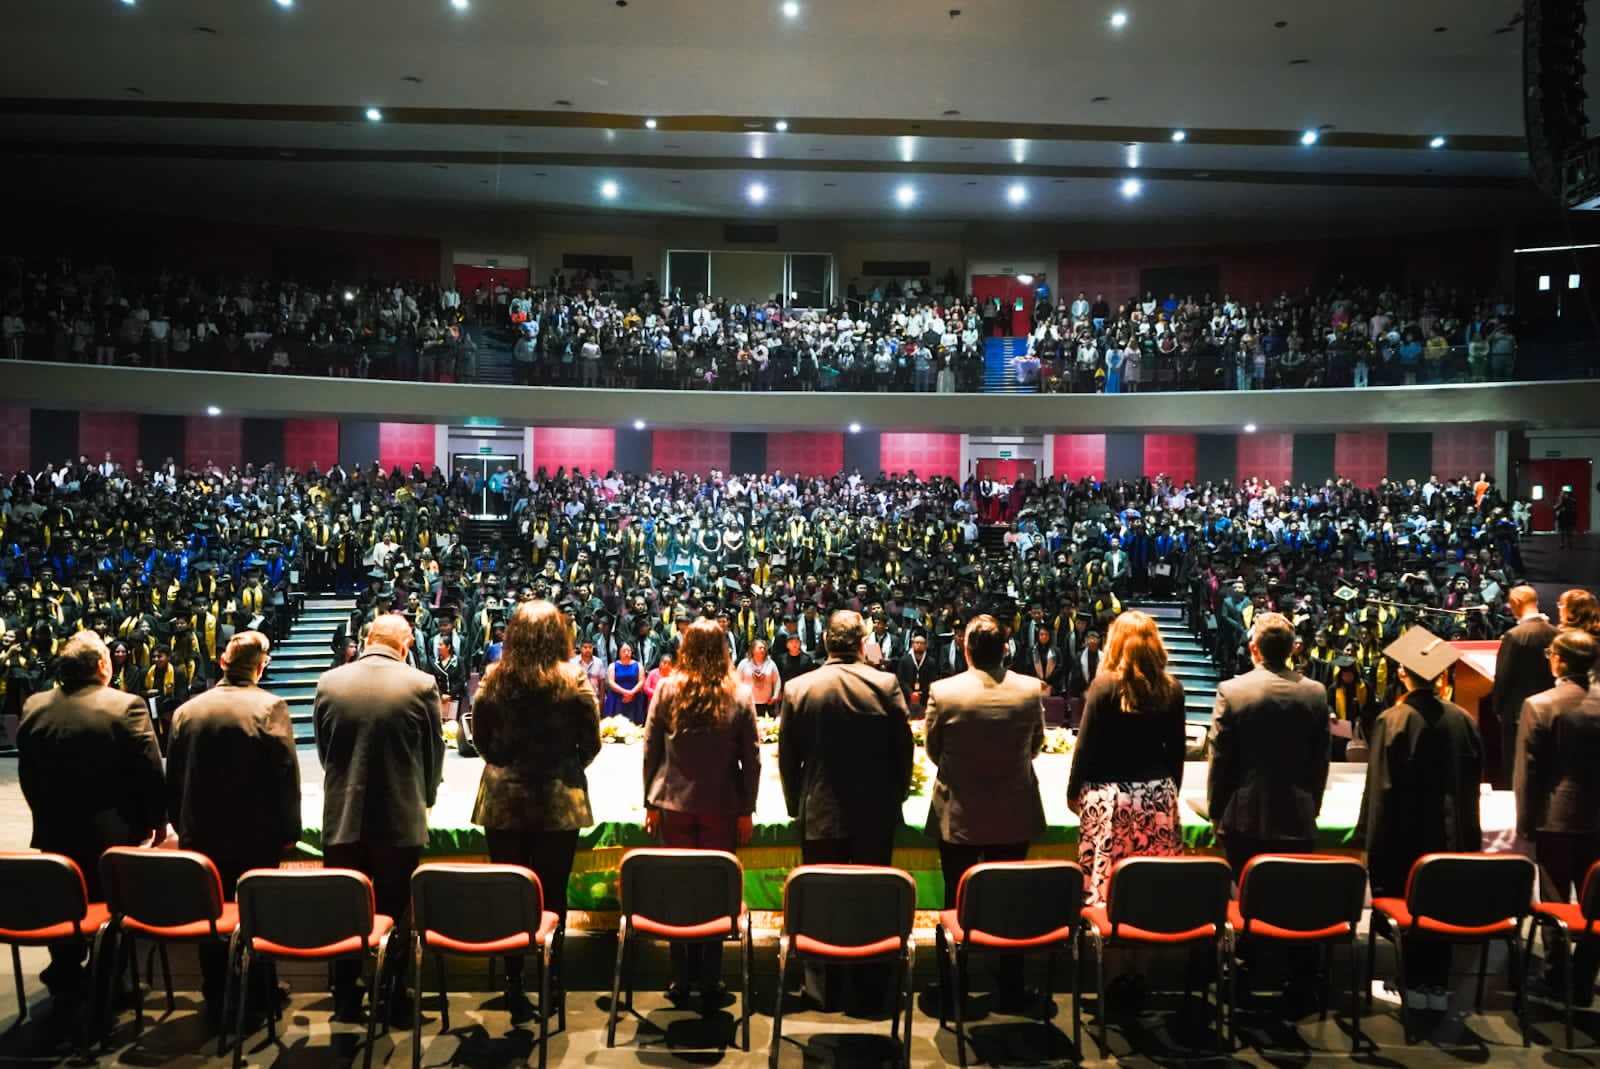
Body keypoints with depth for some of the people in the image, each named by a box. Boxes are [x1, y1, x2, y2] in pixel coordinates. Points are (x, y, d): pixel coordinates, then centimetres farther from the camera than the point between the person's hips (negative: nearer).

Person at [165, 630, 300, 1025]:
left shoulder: (187, 710, 1)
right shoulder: (269, 707, -13)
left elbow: (174, 776, 7)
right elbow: (286, 774, -13)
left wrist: (182, 826, 18)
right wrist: (289, 829, -4)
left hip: (202, 834, 3)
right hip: (257, 834, -3)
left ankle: (216, 1001, 21)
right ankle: (258, 997, 19)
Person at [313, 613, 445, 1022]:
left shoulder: (329, 682, -2)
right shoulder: (421, 685, -9)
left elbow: (323, 749, 9)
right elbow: (434, 752, 1)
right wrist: (423, 798, 21)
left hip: (342, 817, 2)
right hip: (401, 818, -2)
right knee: (394, 912, 10)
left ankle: (346, 999, 25)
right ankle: (393, 999, 18)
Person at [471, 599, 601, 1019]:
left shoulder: (493, 681, -5)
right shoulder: (574, 681, -10)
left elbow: (481, 736, 5)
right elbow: (591, 742, -4)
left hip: (503, 799, 2)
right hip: (558, 800, -1)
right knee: (552, 893, 9)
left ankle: (514, 983, 15)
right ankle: (551, 981, 18)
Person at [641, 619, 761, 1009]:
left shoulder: (667, 691, -4)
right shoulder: (740, 695, -5)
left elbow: (651, 751, 0)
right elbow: (751, 757, -3)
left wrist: (651, 802, 8)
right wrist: (747, 810, 4)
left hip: (675, 805, 1)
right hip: (722, 807, -1)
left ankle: (681, 980, 18)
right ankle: (708, 981, 13)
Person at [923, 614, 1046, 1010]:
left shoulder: (942, 692, -17)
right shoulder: (1030, 689, -11)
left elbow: (934, 750, -3)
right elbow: (1036, 746, 4)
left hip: (958, 815, -1)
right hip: (1014, 816, 2)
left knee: (957, 902, 12)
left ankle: (953, 988, 22)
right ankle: (1009, 988, 25)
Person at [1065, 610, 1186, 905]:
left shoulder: (1105, 685, -7)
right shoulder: (1171, 689, 3)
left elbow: (1086, 744, -4)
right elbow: (1176, 749, 10)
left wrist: (1073, 791, 7)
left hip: (1110, 795, -3)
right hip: (1159, 795, 4)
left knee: (1104, 881, 0)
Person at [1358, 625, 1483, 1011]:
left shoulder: (1393, 720, -16)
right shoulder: (1463, 720, -3)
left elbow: (1381, 786, -14)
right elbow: (1474, 780, 6)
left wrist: (1372, 840, -5)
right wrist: (1465, 829, 17)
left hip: (1405, 835, -4)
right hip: (1451, 833, 4)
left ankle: (1415, 985, 13)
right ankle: (1437, 985, 19)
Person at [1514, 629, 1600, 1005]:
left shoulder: (1538, 705, -15)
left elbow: (1526, 772, -12)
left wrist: (1525, 821, -1)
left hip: (1555, 817, -3)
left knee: (1555, 901, 9)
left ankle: (1558, 976, 19)